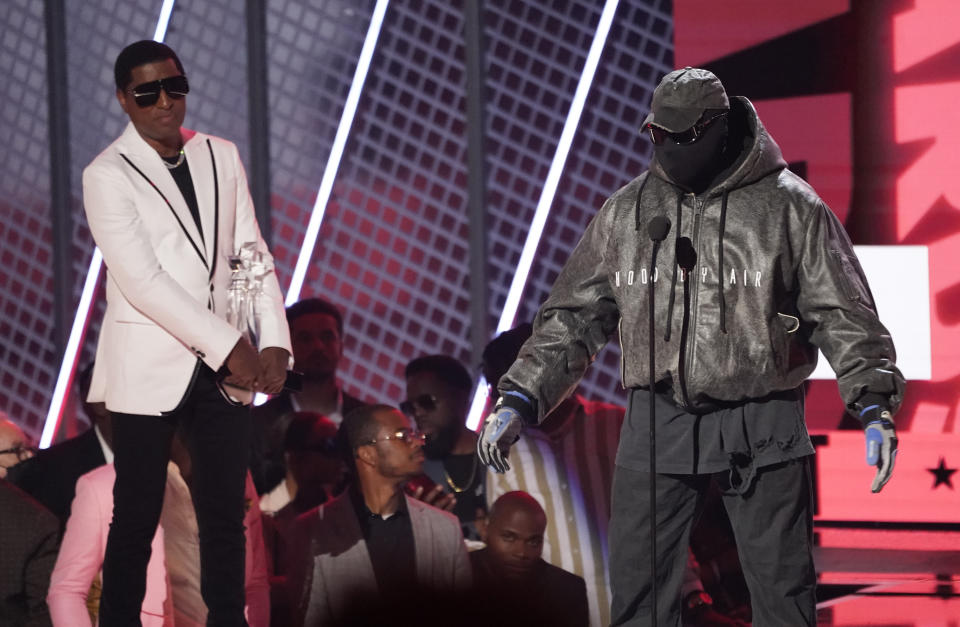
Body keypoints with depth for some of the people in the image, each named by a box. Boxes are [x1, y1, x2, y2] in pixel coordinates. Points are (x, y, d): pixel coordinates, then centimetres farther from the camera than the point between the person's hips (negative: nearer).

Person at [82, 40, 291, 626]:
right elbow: (142, 280, -14)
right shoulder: (107, 176, -6)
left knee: (226, 515, 7)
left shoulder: (221, 157, 10)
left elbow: (253, 254, 9)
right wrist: (228, 347, -16)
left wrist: (274, 342, -5)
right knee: (137, 518, -1)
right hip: (151, 370, -5)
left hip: (226, 366, 5)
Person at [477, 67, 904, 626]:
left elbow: (844, 315, -1)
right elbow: (574, 316, 13)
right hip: (658, 424, 3)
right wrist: (518, 401, 4)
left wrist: (875, 406, -12)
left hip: (761, 430, -3)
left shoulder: (789, 207, -1)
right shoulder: (627, 211, 9)